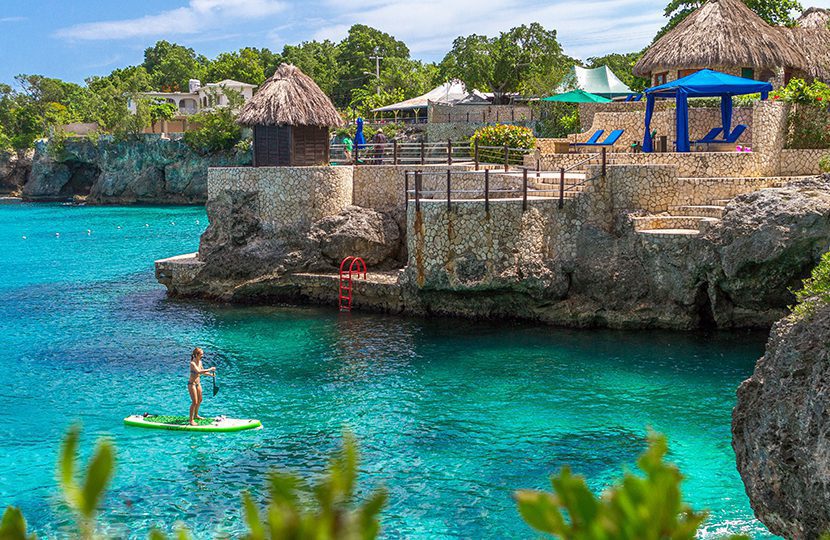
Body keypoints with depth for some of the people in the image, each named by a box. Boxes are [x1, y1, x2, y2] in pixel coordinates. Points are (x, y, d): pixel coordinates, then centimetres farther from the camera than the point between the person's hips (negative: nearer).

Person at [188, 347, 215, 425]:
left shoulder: (200, 362, 2)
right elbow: (199, 371, -38)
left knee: (200, 400, 22)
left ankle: (196, 415, 41)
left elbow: (202, 372, 15)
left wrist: (210, 374, -1)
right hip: (192, 384, -9)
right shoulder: (193, 363, -24)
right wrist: (210, 369, -36)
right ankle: (191, 420, 2)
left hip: (198, 383, 9)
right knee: (194, 402, -7)